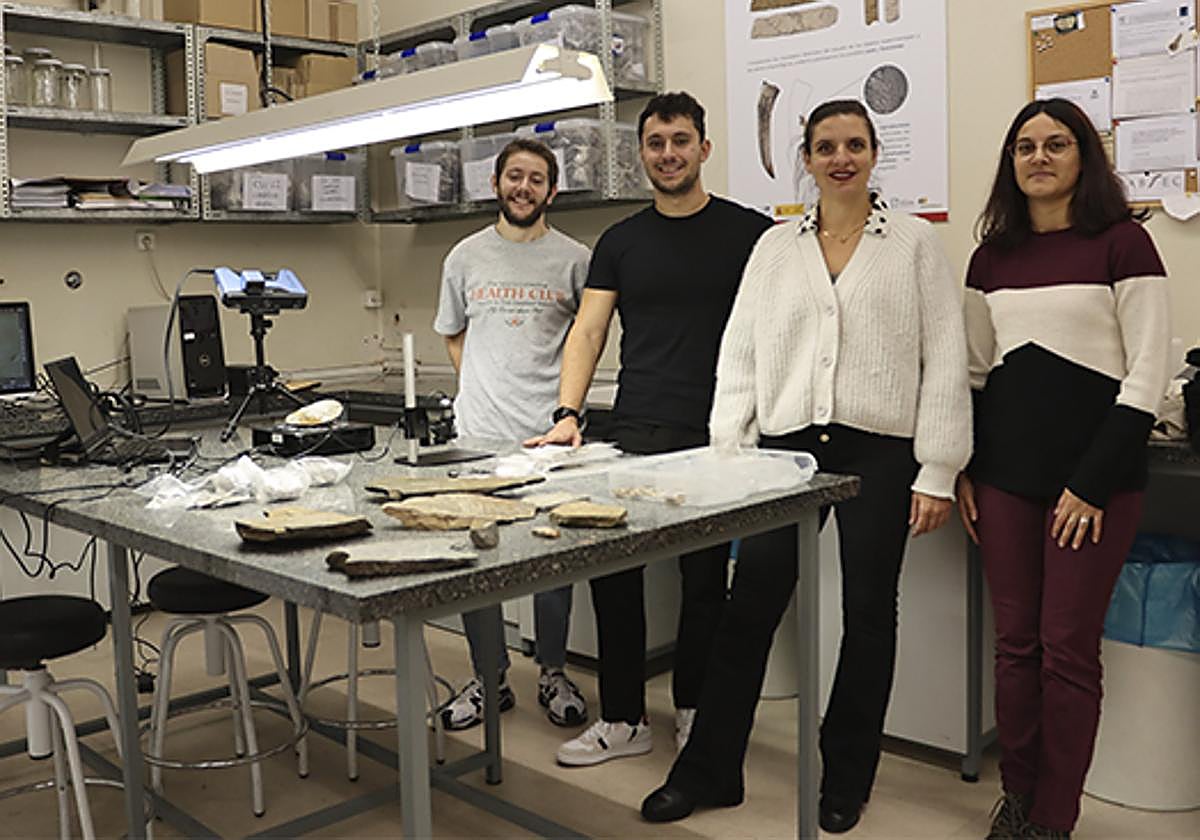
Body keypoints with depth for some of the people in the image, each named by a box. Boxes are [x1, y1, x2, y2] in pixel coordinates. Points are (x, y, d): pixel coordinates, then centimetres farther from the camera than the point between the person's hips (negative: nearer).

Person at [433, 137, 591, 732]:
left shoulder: (574, 259, 4)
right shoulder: (466, 256, 10)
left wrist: (564, 396, 5)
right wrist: (485, 386, 10)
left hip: (549, 434, -2)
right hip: (477, 434, 2)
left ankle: (553, 674, 22)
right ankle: (489, 678, 19)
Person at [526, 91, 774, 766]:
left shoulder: (748, 233, 3)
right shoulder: (621, 242, 12)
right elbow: (588, 332, 8)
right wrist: (569, 413, -6)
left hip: (716, 438, -3)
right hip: (634, 435, 3)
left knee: (705, 581, 6)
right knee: (614, 573, 2)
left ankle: (695, 714, 24)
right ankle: (623, 719, 16)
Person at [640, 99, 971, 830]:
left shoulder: (916, 243, 3)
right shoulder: (774, 247, 11)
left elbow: (945, 360, -1)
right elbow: (740, 355, 8)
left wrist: (938, 473, -6)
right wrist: (726, 456, 1)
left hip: (879, 449, -1)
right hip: (787, 445, 2)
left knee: (868, 616, 9)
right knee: (748, 610, 2)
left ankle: (846, 779, 27)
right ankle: (708, 770, 17)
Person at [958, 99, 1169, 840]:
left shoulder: (1122, 243, -4)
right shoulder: (992, 256, 10)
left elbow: (1148, 375, -8)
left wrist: (1092, 483, -11)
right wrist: (963, 469, 7)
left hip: (1095, 478, -4)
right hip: (1005, 473, 5)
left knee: (1068, 649, 2)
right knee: (1016, 642, 11)